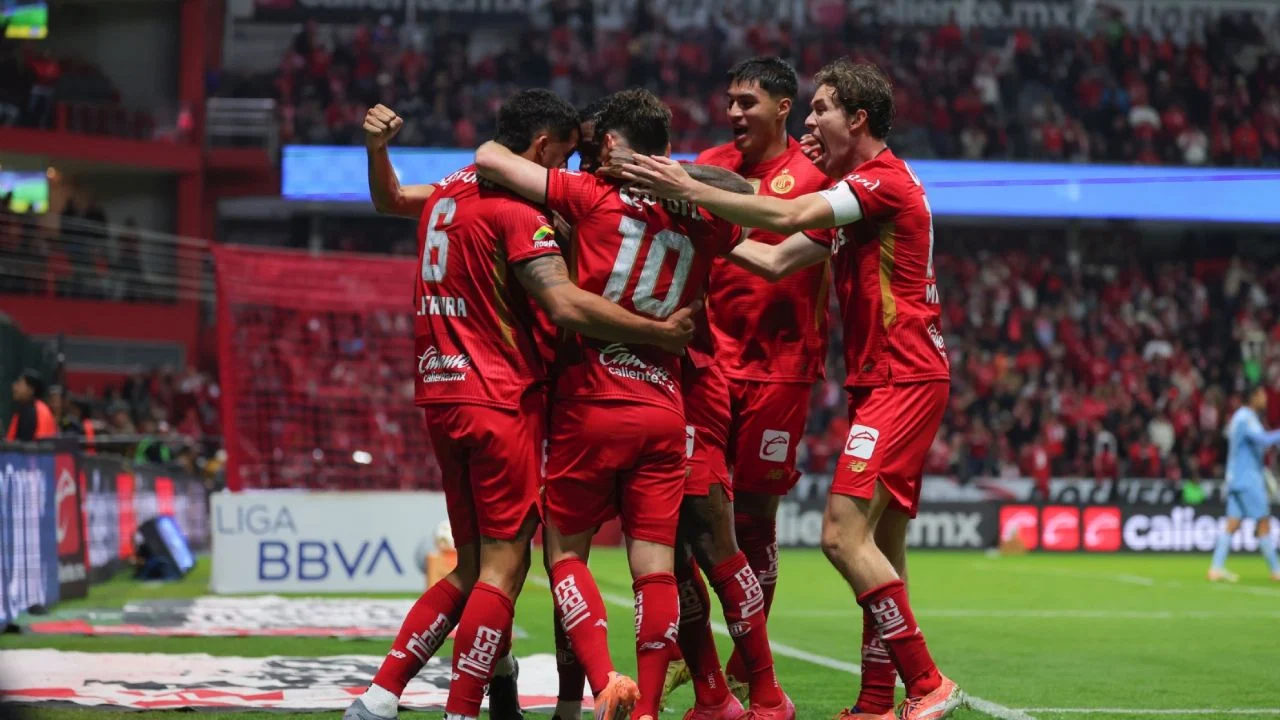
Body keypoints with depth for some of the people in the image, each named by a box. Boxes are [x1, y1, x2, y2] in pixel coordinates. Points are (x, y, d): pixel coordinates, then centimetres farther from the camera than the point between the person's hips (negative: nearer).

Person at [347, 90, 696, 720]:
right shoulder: (517, 211, -13)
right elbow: (566, 306, -23)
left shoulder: (449, 191, 12)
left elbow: (391, 199, 35)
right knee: (503, 567, -5)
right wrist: (662, 333, -18)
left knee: (472, 568, 14)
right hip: (501, 401, -9)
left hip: (442, 395, 9)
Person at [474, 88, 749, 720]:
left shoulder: (595, 198, -5)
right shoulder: (701, 222, 6)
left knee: (564, 550, 7)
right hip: (665, 412, 3)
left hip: (592, 405, -3)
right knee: (655, 565, 3)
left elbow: (489, 158, -8)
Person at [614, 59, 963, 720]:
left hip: (904, 380, -10)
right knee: (881, 546, 9)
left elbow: (787, 217, -22)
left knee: (844, 534, -16)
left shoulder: (885, 180, -11)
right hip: (883, 382, 10)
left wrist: (690, 190, -20)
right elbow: (778, 260, 20)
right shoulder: (854, 191, 20)